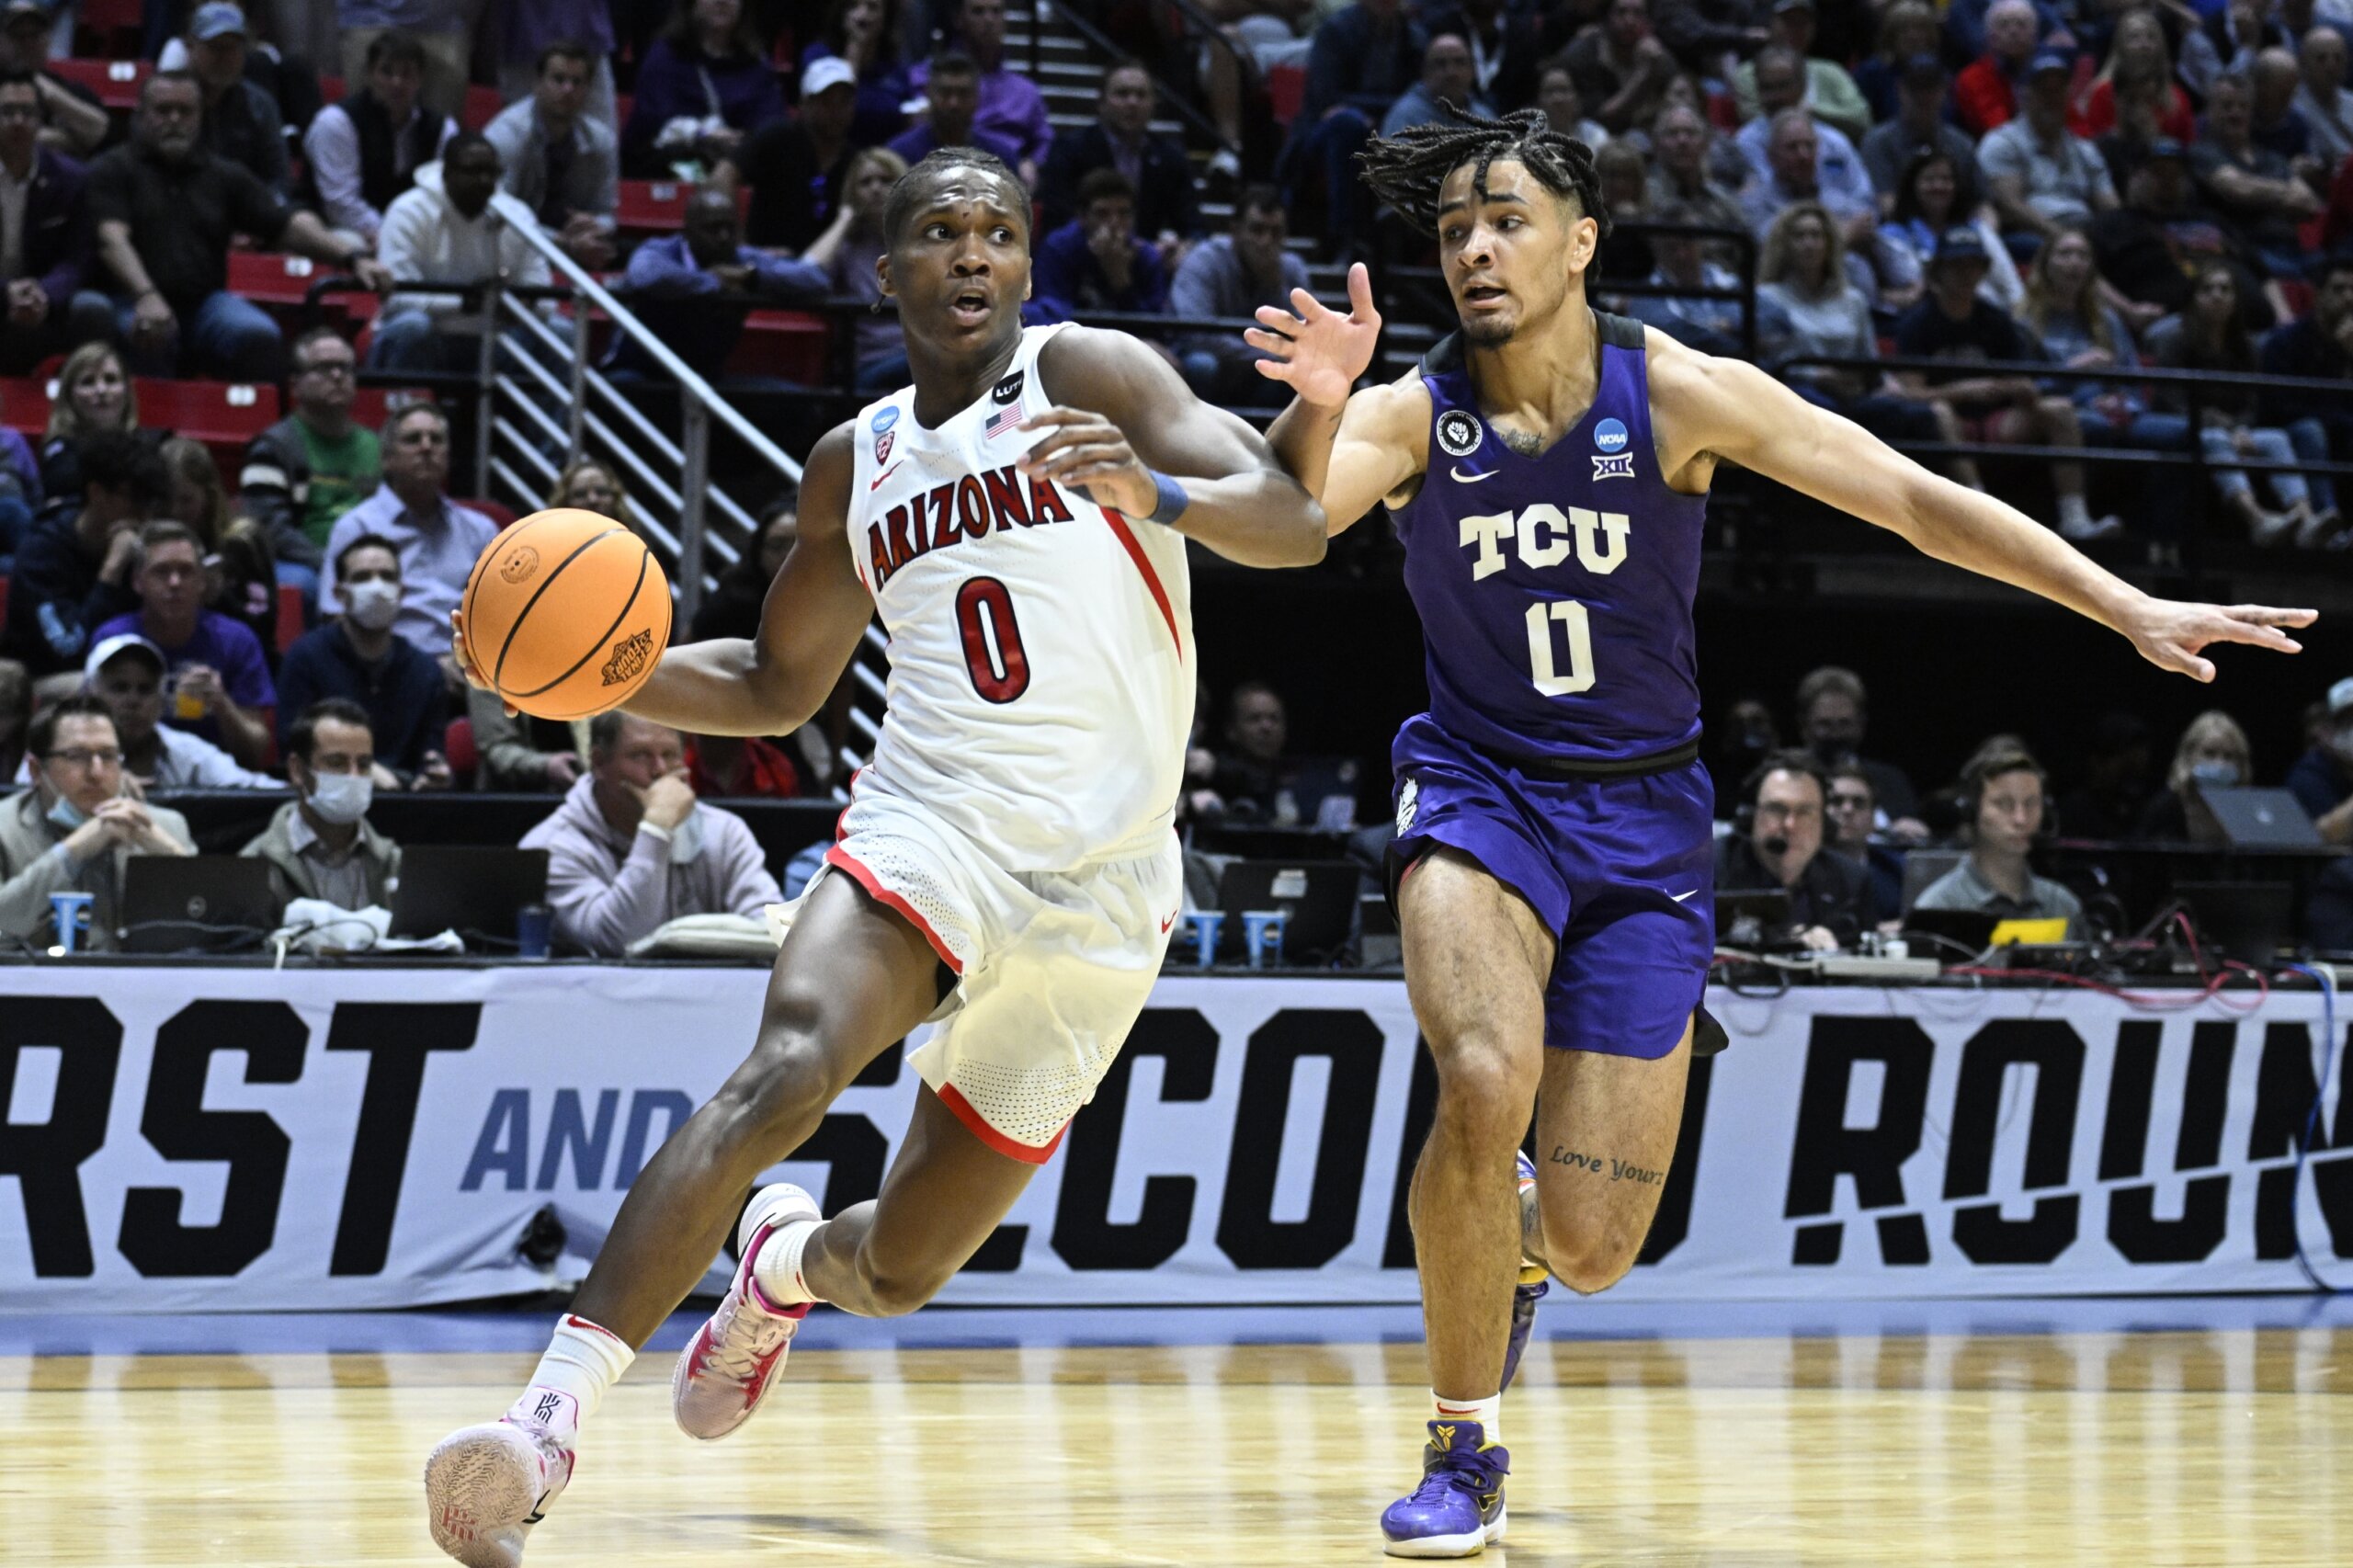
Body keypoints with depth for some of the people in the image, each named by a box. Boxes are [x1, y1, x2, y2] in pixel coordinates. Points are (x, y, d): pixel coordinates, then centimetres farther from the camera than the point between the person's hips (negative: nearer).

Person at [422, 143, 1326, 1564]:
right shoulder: (854, 465, 14)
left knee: (902, 1271, 5)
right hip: (927, 827, 2)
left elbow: (1296, 526, -11)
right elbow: (779, 686, 25)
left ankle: (789, 1260, 45)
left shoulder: (1088, 375, 0)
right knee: (788, 1067, -31)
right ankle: (549, 1423, -38)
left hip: (1097, 891, -2)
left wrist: (1152, 491, -32)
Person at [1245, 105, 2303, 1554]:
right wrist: (1313, 403, -47)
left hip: (1644, 817, 1)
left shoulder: (1681, 394, -9)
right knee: (1486, 1084, -30)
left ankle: (1511, 1230, 38)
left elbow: (1916, 499, -7)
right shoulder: (1411, 416, -9)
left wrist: (2132, 611, -11)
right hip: (1480, 788, -1)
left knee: (1593, 1252, -4)